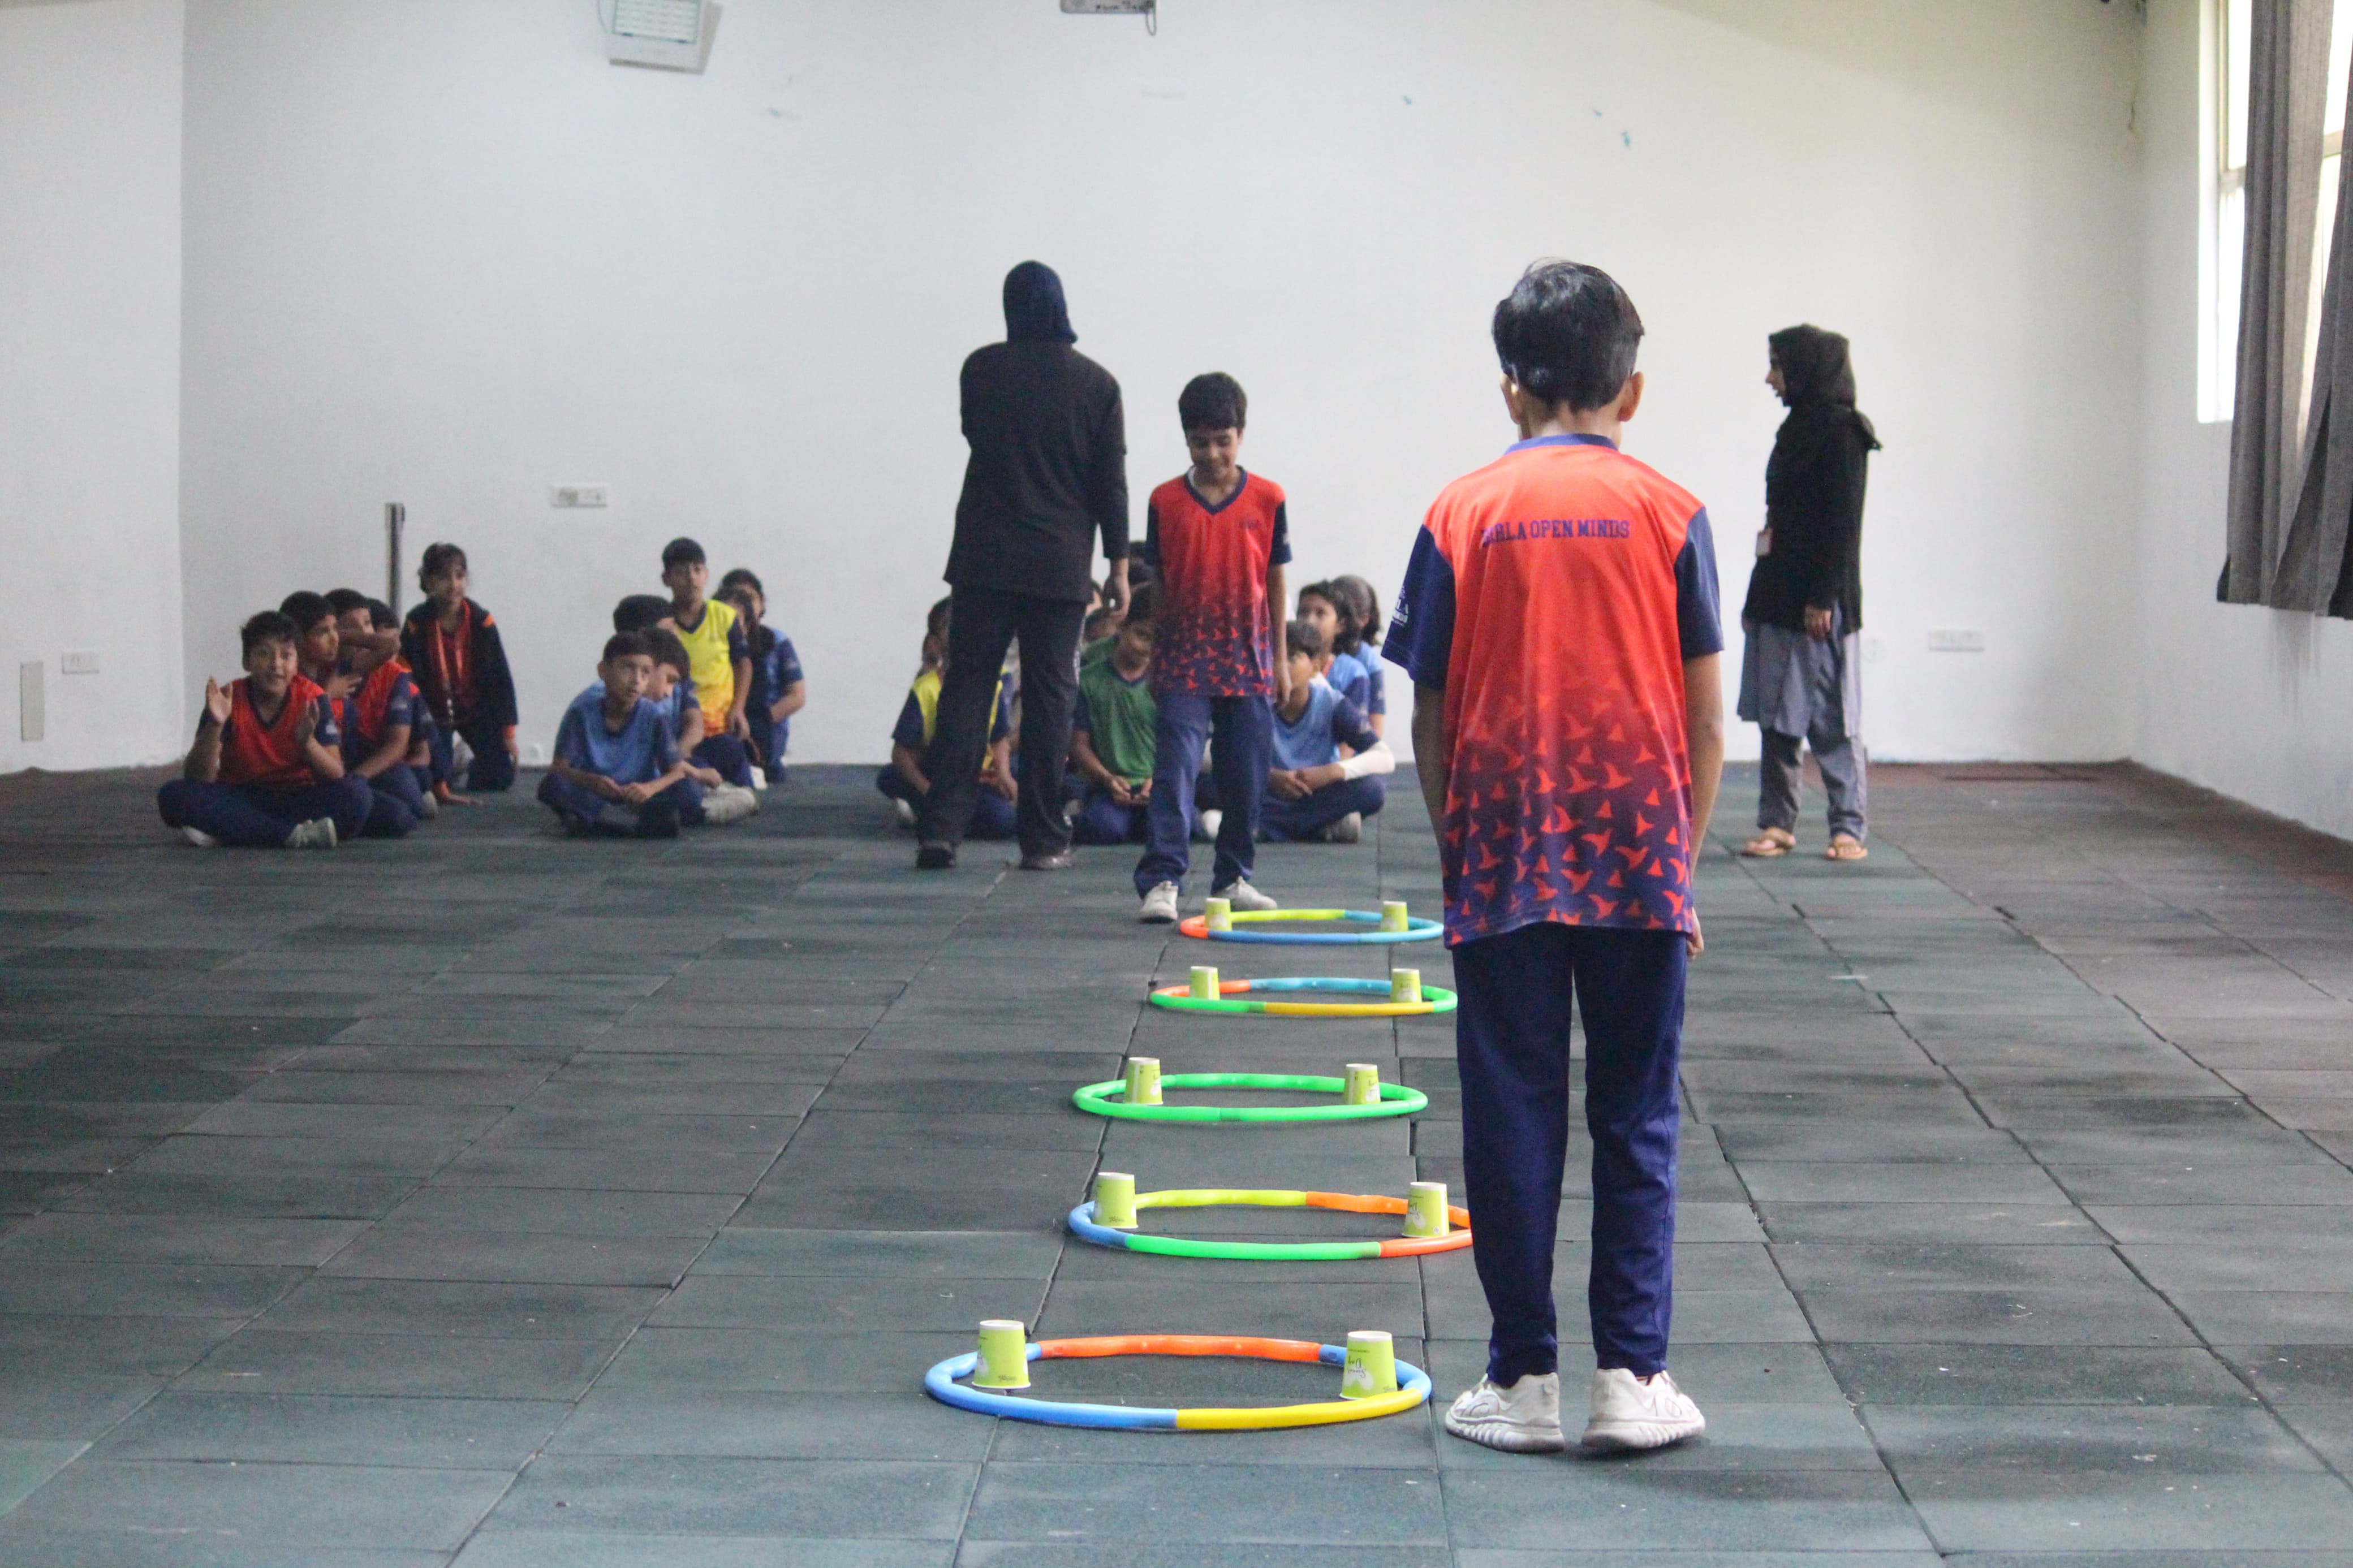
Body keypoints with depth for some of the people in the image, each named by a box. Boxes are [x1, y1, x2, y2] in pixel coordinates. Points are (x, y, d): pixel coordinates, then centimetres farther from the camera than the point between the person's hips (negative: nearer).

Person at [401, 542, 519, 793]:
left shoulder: (481, 621, -14)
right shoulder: (417, 624, -17)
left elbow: (501, 679, -8)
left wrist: (508, 732, -8)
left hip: (477, 713, 1)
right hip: (435, 714, -1)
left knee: (501, 778, -6)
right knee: (436, 783, -13)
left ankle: (474, 770, 30)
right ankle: (450, 766, 24)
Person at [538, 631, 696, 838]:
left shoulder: (652, 717, -8)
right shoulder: (582, 711, -9)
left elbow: (678, 771, -10)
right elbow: (559, 767, -10)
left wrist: (650, 788, -32)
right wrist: (591, 781, -32)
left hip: (636, 797, 1)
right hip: (590, 796, -1)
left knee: (684, 791, -27)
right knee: (551, 786, -30)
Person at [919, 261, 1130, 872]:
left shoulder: (981, 370, -1)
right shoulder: (1096, 384, -1)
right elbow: (1111, 482, 0)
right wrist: (1118, 564, 7)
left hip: (984, 561, 0)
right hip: (1061, 564, 0)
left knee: (967, 685, 3)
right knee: (1050, 694, 5)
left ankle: (941, 828, -6)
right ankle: (1043, 838, 6)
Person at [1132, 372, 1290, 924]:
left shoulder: (1267, 499, 1)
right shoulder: (1166, 502, 0)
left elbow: (1275, 581, 6)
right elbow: (1157, 583, 7)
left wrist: (1279, 657, 6)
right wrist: (1154, 659, 8)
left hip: (1248, 661, 1)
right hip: (1184, 662, -1)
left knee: (1246, 776, 8)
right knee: (1175, 771, -8)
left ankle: (1234, 876, 21)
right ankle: (1162, 881, -10)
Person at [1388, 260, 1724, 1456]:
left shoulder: (1463, 515, 1)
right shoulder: (1669, 514, 1)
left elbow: (1429, 719, 2)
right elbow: (1705, 723, 0)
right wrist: (1682, 867, 10)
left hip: (1503, 862, 0)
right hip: (1638, 861, 0)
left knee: (1512, 1121, 5)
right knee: (1635, 1121, 7)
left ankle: (1522, 1380, 8)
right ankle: (1632, 1377, 6)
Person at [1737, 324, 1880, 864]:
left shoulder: (1841, 430, -10)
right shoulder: (1798, 428, 16)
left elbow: (1843, 522, -16)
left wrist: (1823, 598, -19)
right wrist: (1759, 596, 17)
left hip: (1819, 604, -9)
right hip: (1778, 598, 9)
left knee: (1832, 719, -3)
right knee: (1776, 717, 9)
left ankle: (1850, 828, 3)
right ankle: (1777, 824, 13)